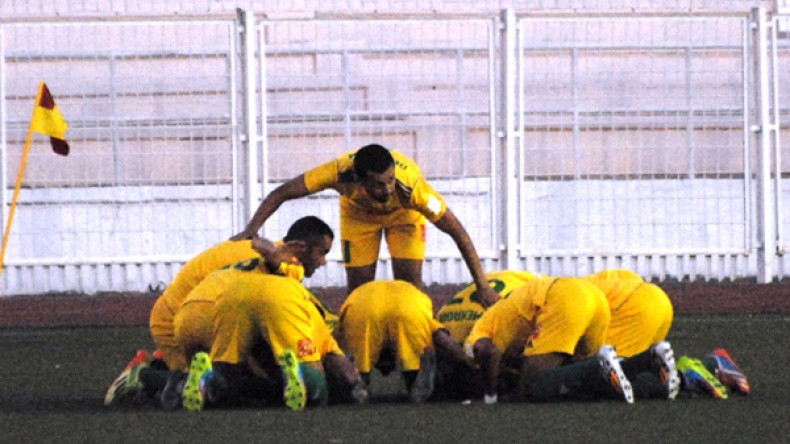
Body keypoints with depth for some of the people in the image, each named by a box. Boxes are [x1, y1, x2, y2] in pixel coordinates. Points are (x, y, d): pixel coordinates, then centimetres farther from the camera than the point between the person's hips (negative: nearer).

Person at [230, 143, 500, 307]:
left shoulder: (411, 186, -44)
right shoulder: (341, 172, -43)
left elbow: (458, 232, -34)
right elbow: (282, 194, -33)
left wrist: (482, 287, -34)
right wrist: (251, 231, -44)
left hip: (404, 213, -1)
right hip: (358, 213, 1)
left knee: (409, 281, -15)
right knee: (358, 286, -5)